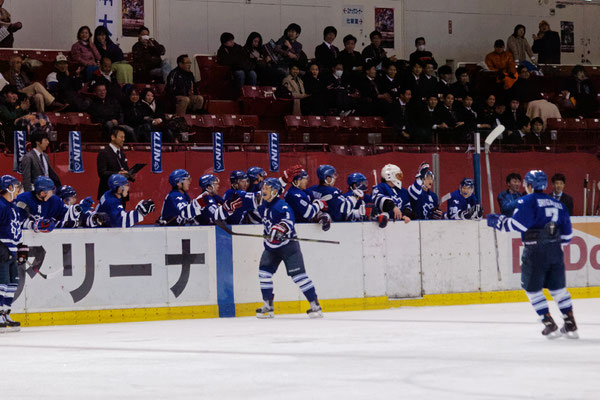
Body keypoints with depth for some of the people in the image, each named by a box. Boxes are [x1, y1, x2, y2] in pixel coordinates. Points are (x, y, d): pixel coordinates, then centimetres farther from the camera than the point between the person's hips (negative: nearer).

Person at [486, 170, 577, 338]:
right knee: (558, 287, 16)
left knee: (532, 288, 7)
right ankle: (570, 325, 13)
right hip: (555, 251, 6)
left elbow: (518, 223, -16)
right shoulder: (558, 204, 16)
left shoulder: (527, 201, -3)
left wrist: (498, 221, -2)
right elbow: (566, 234, 17)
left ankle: (550, 324, 2)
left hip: (535, 251, -6)